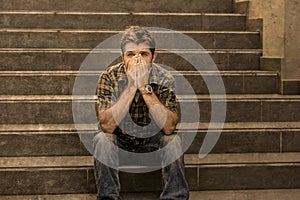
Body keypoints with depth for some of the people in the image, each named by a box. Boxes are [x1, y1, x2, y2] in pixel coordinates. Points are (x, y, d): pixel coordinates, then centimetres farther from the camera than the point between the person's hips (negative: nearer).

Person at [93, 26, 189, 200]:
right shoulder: (110, 77, -21)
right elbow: (107, 126, -33)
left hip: (152, 139, 0)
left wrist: (145, 87, -38)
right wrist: (131, 86, -38)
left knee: (173, 140, -28)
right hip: (119, 139, 0)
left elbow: (169, 127, -32)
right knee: (102, 139, -30)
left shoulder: (165, 79, -20)